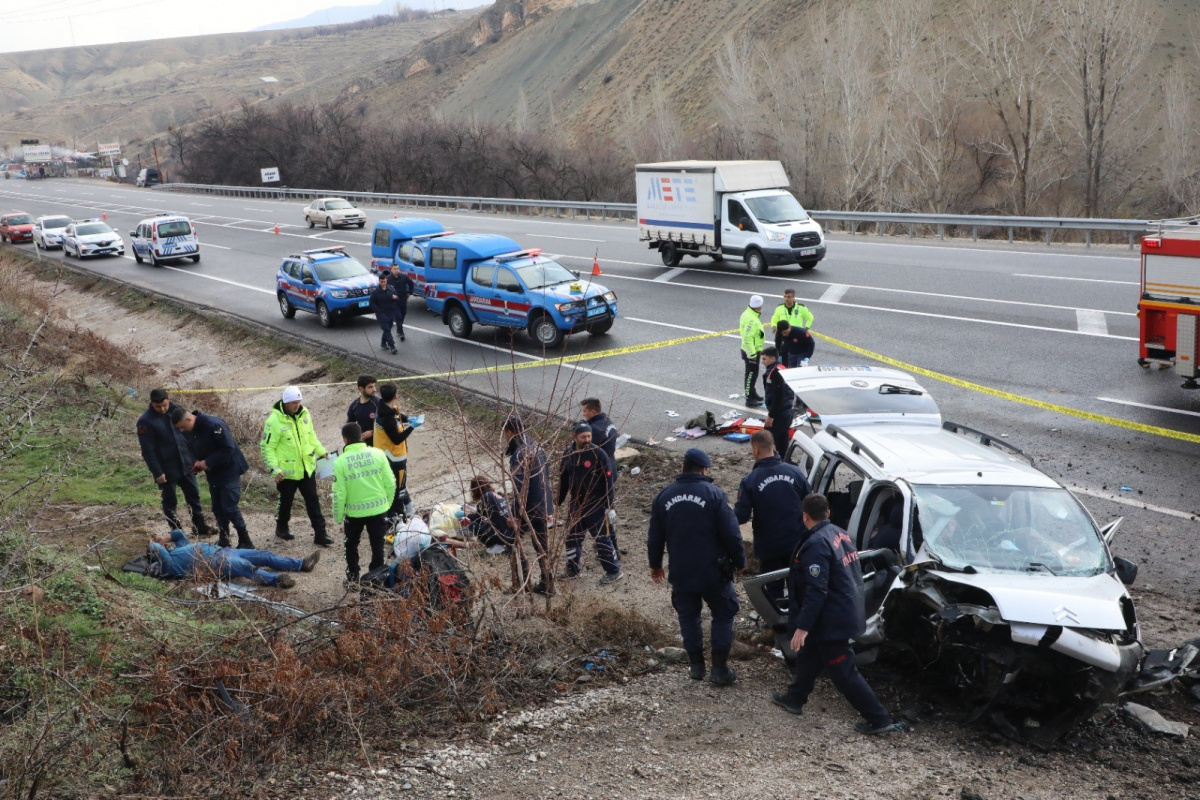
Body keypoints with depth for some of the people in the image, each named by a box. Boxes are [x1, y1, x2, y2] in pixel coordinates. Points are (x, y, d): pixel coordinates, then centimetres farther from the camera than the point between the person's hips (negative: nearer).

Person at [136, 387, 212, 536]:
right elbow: (148, 451, -15)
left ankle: (200, 527, 25)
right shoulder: (145, 422, -15)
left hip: (186, 464, 5)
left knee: (194, 496, 13)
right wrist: (157, 472, -16)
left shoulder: (176, 410, 0)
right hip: (166, 469, -5)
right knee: (170, 501, 8)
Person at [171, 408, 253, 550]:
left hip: (229, 471, -8)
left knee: (230, 508, -10)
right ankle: (223, 541, 23)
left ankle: (245, 543, -1)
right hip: (213, 473, 8)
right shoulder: (188, 432, 0)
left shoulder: (213, 424, -26)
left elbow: (228, 448, -26)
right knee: (218, 509, 11)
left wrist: (208, 462, -24)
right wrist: (197, 463, -5)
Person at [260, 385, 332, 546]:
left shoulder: (304, 414, 0)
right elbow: (266, 447, -15)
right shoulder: (274, 420, -19)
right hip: (287, 471, -5)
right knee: (286, 501, 14)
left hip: (307, 468, 5)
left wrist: (321, 451, 7)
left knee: (313, 501, 6)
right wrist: (274, 468, -21)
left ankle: (320, 533, 11)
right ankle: (281, 528, 37)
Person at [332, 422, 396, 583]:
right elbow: (390, 483, -4)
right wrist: (388, 504, 11)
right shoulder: (378, 454, -8)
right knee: (377, 545, 15)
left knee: (351, 544, 22)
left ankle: (352, 576, 27)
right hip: (378, 509, 1)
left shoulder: (340, 462, -13)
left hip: (354, 511, -1)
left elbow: (339, 493, -10)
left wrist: (338, 517, 3)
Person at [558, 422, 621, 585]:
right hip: (576, 505, 6)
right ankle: (573, 569, 31)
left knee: (602, 539, -1)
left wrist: (608, 507, -15)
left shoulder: (598, 454, -14)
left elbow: (608, 482, -13)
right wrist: (557, 503, 14)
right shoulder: (569, 456, 3)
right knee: (572, 537, 14)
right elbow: (563, 481, 13)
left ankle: (614, 571, 11)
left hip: (596, 506, -6)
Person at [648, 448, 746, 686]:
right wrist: (739, 561, 1)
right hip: (713, 571, -3)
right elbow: (731, 534, -12)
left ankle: (696, 665, 24)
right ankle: (720, 669, 10)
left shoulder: (664, 496, 2)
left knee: (688, 615, 19)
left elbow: (655, 537, 8)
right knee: (723, 615, 11)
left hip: (680, 573, 3)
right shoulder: (713, 494, -11)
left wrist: (655, 564, 22)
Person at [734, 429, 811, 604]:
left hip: (768, 546, -3)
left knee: (774, 589, 13)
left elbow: (741, 517, -16)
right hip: (796, 542, 3)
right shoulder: (794, 472, -7)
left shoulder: (750, 481, -17)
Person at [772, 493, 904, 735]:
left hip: (832, 621, -10)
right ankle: (794, 699, 39)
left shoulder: (816, 544, -23)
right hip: (847, 612, 10)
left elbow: (816, 591, -27)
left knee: (844, 673, 0)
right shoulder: (841, 534, 5)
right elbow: (851, 574, 16)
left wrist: (803, 627, -23)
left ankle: (879, 720, 4)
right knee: (808, 657, 24)